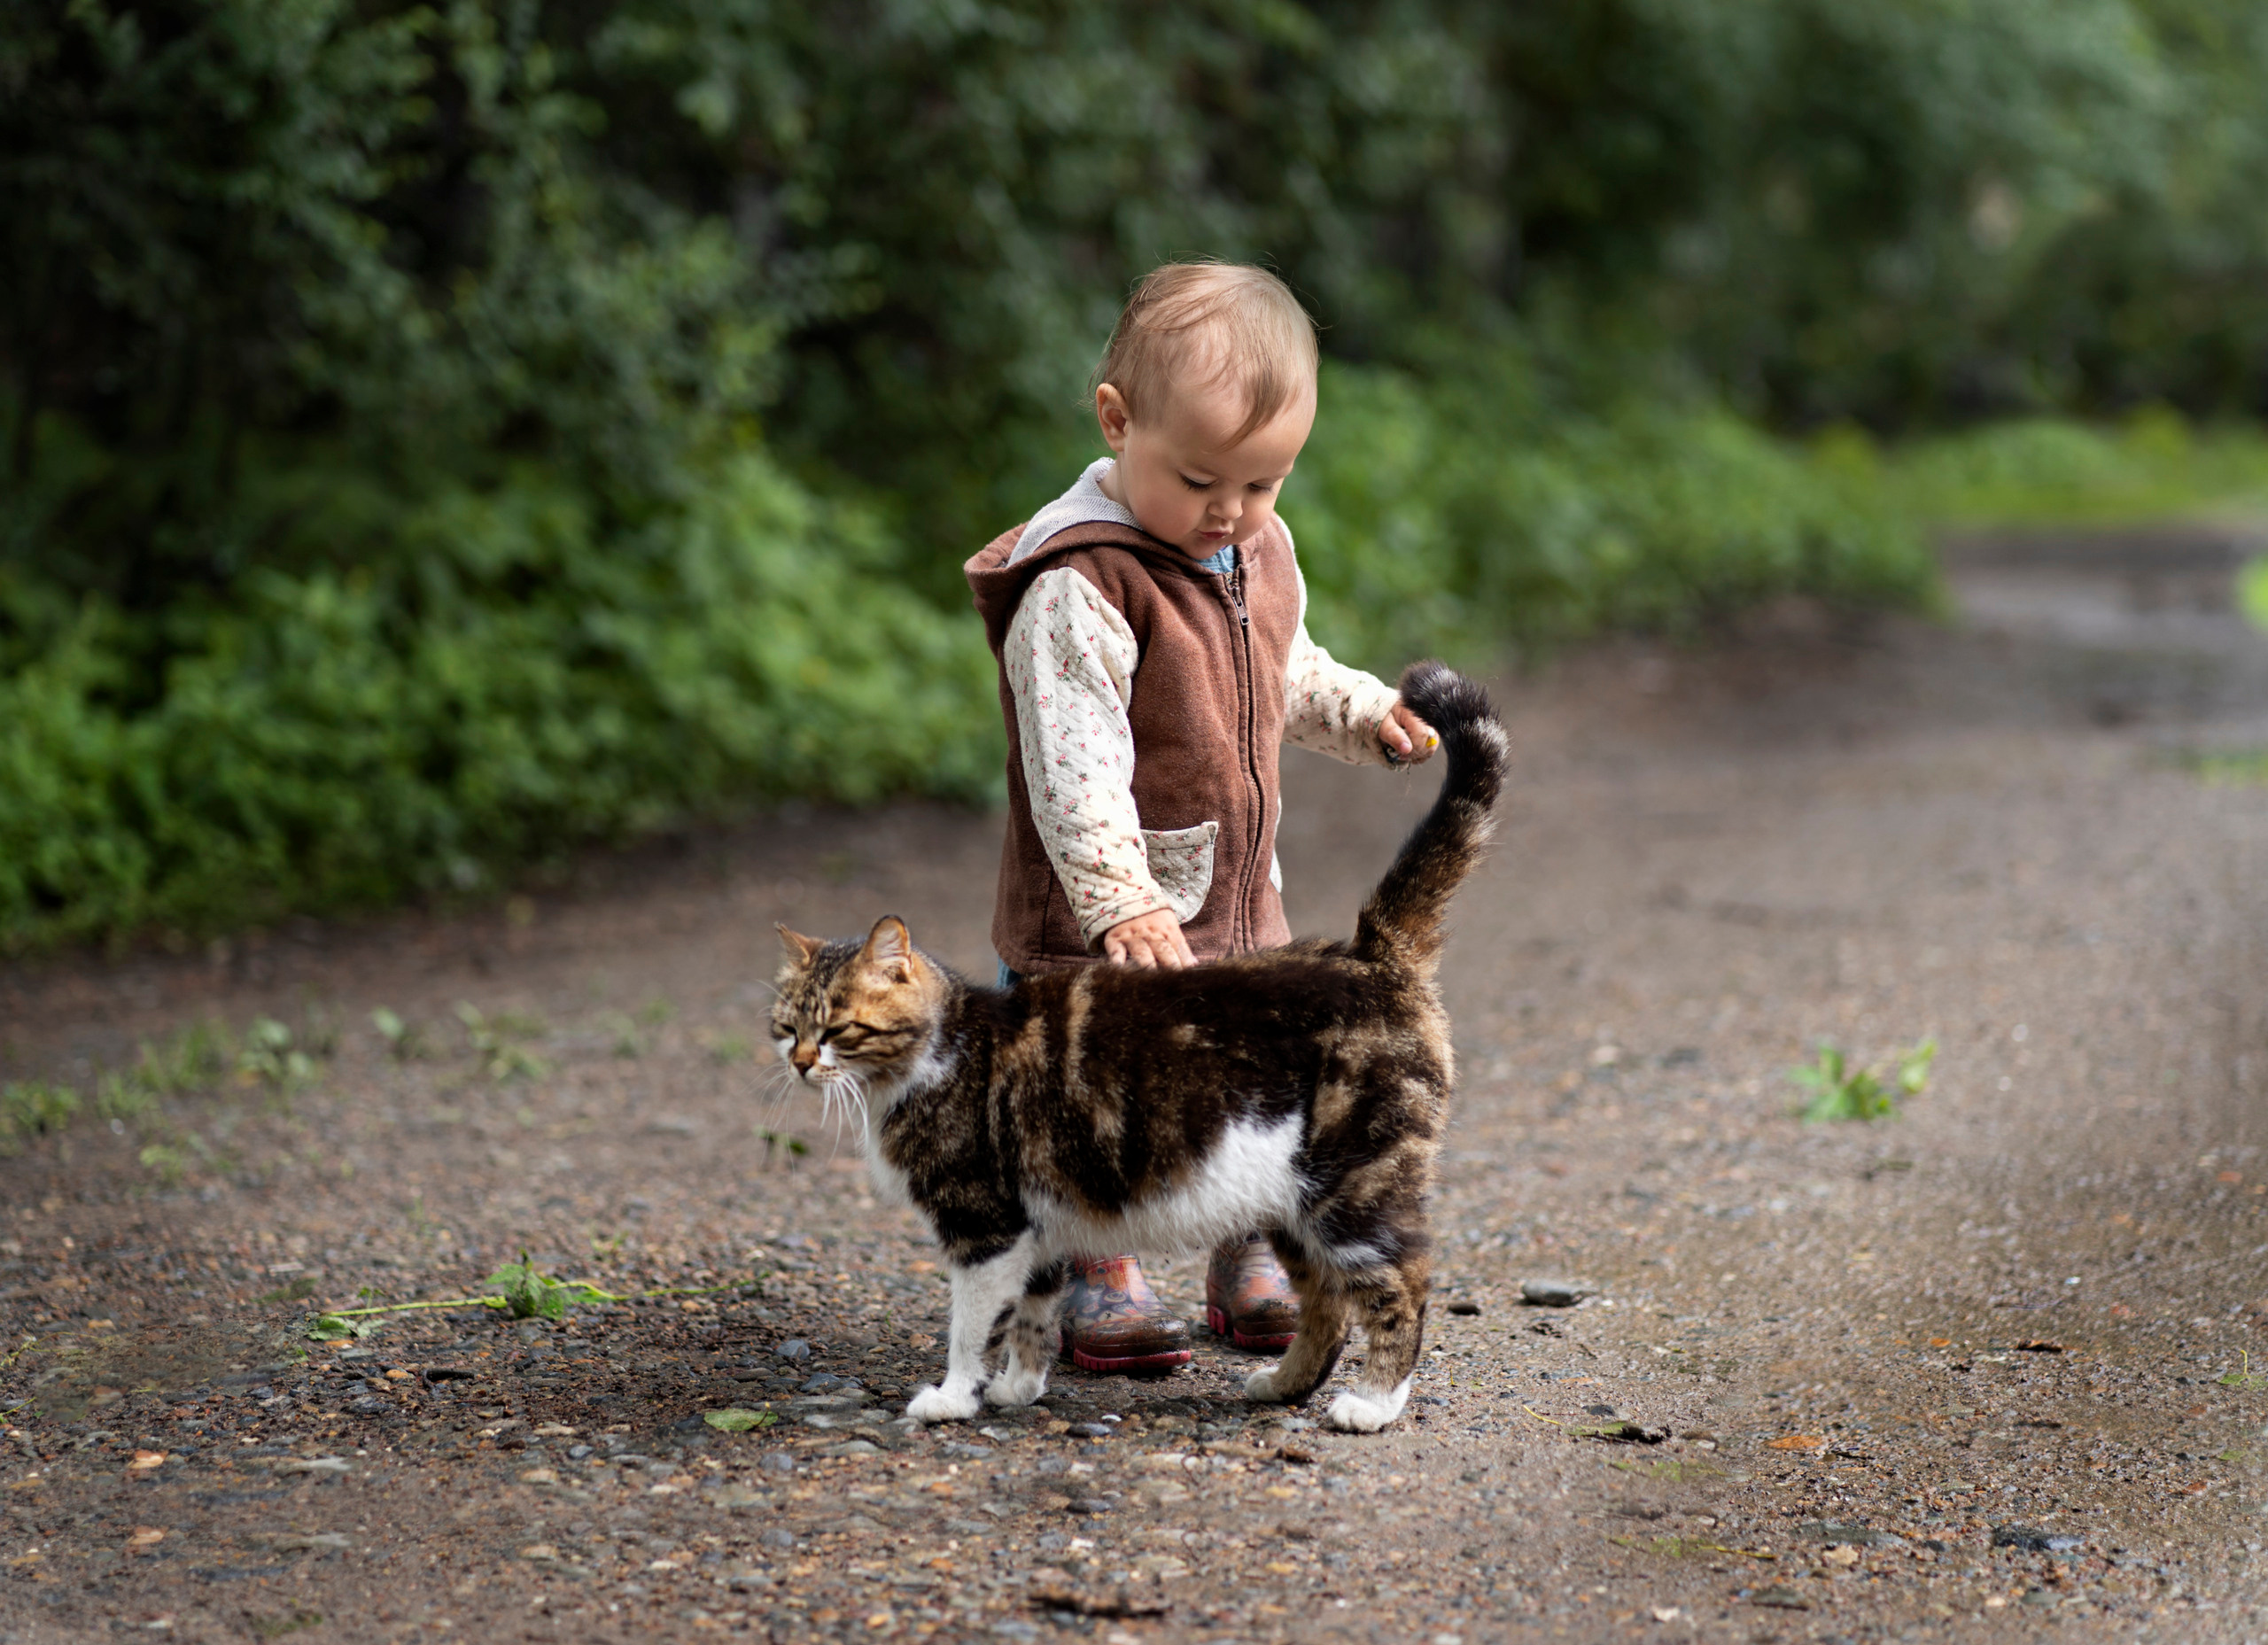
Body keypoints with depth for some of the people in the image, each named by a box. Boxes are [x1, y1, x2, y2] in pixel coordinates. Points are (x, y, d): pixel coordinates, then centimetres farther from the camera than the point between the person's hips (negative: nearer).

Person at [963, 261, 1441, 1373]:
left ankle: (1251, 1270, 32)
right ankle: (1099, 1285, 18)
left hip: (1239, 901, 7)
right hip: (1100, 921, -7)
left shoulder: (1261, 550, 4)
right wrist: (1119, 901, -35)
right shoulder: (1079, 584, -23)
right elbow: (1073, 763, -28)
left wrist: (1364, 713, 5)